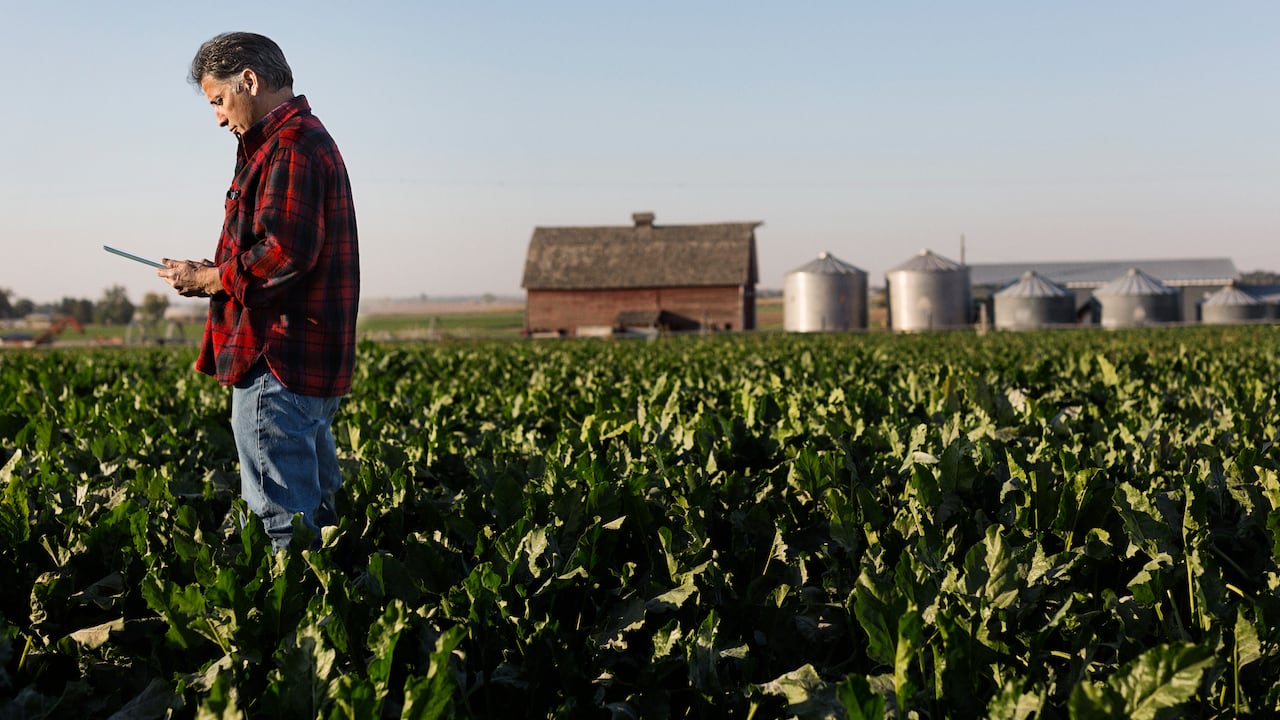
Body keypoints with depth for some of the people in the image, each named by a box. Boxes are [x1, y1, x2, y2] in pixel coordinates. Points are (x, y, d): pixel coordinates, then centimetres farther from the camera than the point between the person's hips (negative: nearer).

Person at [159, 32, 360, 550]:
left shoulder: (289, 147, -13)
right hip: (316, 364, 11)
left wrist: (208, 280, -10)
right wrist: (218, 274, 11)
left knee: (285, 523, -6)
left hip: (278, 362, -11)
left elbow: (284, 252, -24)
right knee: (318, 505, 20)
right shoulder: (309, 138, 20)